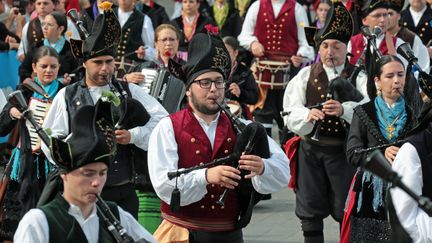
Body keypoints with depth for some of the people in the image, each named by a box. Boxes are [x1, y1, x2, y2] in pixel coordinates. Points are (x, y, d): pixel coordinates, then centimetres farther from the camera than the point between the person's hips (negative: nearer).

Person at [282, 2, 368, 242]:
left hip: (344, 150, -2)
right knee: (310, 212, 7)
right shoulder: (306, 75, 6)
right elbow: (291, 112, -4)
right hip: (311, 148, 2)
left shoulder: (358, 78, 0)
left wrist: (344, 110, -34)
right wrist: (308, 114, -26)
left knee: (346, 211, 2)